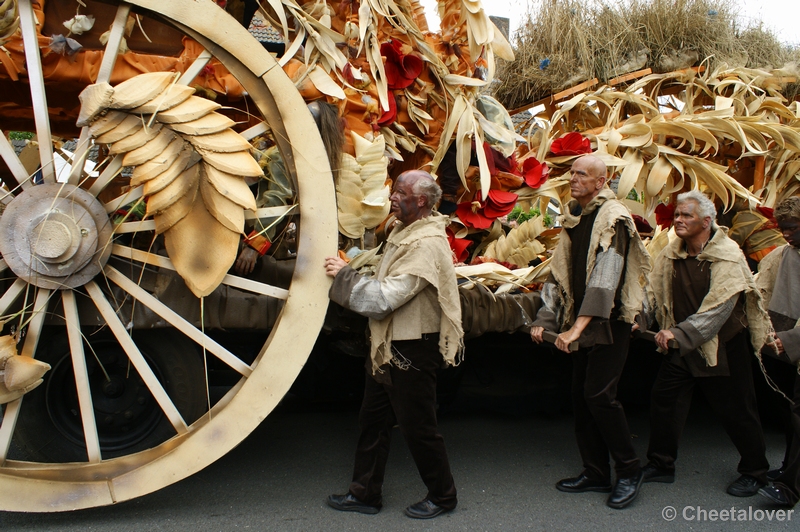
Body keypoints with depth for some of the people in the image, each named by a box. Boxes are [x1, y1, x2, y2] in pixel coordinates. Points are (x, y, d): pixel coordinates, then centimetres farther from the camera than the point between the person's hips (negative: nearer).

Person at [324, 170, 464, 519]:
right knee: (373, 420, 14)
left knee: (417, 425, 4)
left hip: (412, 349, -10)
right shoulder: (404, 233, 10)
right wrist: (347, 272, 7)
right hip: (388, 345, 10)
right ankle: (365, 494, 27)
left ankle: (442, 496, 23)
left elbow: (385, 297, -26)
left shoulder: (427, 245, -22)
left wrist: (344, 275, -16)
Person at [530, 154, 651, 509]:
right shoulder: (573, 219, 12)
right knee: (580, 396, 8)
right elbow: (560, 273, 15)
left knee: (598, 394, -13)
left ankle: (629, 471, 5)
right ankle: (596, 474, 20)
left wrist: (578, 327, -28)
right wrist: (543, 319, 7)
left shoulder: (613, 218, -13)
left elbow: (605, 278, -23)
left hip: (610, 320, -8)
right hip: (581, 322, 8)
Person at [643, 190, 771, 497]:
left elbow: (718, 308, -26)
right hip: (682, 346, 5)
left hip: (723, 345, -5)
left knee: (736, 410, 5)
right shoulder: (671, 254, 0)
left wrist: (679, 333, -30)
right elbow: (655, 295, 3)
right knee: (663, 399, 3)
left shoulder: (727, 256, -18)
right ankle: (660, 465, 17)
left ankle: (755, 472, 24)